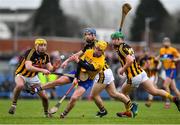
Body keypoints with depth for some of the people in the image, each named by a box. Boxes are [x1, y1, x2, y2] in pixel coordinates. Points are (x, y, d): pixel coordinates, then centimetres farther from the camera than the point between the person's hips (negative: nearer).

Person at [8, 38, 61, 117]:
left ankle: (46, 113, 25)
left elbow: (50, 69, -10)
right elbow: (28, 67, -39)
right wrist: (42, 70, -48)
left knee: (44, 96, -2)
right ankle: (13, 104, -22)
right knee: (20, 85, -39)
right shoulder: (30, 53, -25)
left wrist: (54, 67, -33)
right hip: (21, 75, -5)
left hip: (33, 77, 5)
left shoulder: (45, 56, -6)